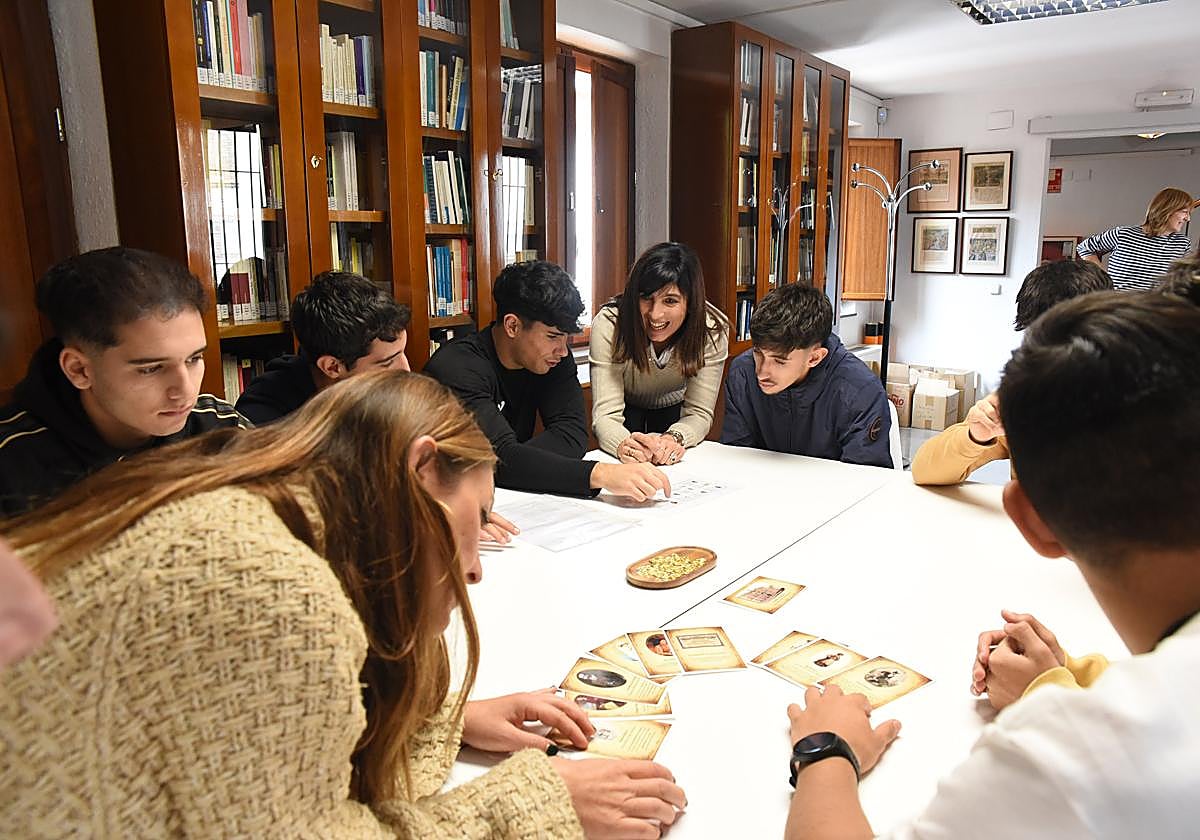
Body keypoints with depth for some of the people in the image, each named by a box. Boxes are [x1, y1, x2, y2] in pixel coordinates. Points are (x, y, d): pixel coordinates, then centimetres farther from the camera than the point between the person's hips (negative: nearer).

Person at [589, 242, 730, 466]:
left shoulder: (713, 330, -29)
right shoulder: (608, 324, -33)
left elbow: (699, 413, -26)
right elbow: (606, 413, -34)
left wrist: (674, 438, -49)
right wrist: (623, 444, -58)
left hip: (674, 407, 1)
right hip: (627, 408, -1)